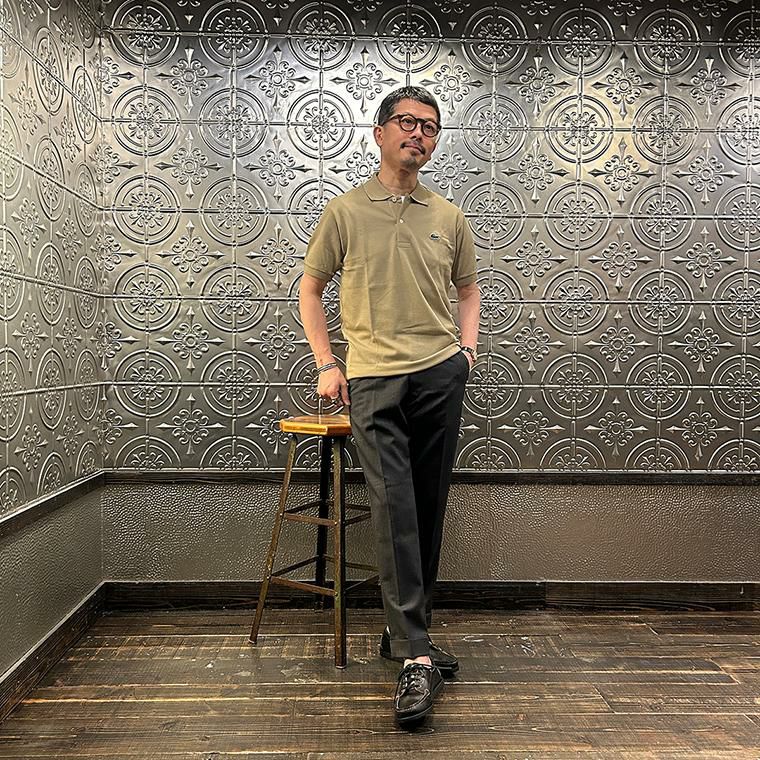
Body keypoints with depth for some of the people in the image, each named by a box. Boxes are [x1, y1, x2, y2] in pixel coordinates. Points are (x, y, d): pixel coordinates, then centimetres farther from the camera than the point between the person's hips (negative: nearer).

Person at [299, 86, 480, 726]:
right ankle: (416, 657, -8)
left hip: (440, 374, 3)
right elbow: (311, 287, 12)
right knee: (394, 511, -11)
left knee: (428, 511, 7)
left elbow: (468, 286, 26)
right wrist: (326, 364, 3)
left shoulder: (449, 217, 14)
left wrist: (467, 345, 9)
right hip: (373, 380, -3)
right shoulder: (346, 211, 6)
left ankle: (403, 631, 23)